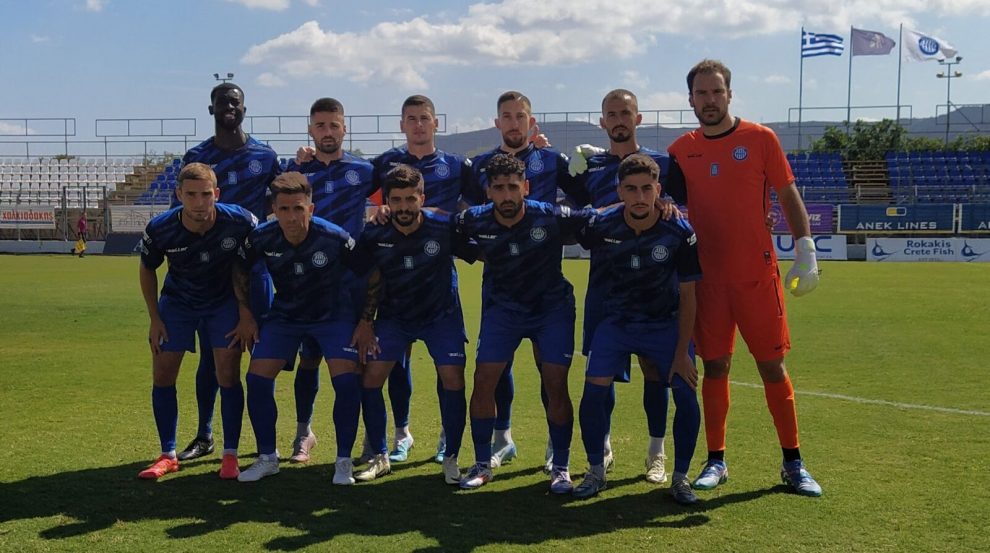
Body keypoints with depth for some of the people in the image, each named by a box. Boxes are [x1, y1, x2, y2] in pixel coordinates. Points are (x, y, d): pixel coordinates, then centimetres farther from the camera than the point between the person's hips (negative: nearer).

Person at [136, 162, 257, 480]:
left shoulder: (240, 222, -28)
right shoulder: (160, 229, -24)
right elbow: (147, 270, -3)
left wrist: (246, 309, -12)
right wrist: (154, 318, -3)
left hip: (224, 301, -1)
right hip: (177, 302, 2)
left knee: (228, 374, -9)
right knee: (162, 376, 0)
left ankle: (230, 455, 5)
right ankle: (168, 456, 14)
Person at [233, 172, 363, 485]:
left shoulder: (335, 238, -26)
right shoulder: (262, 238, -18)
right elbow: (239, 271, 3)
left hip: (332, 315, -3)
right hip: (283, 315, 3)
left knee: (347, 380, -20)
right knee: (257, 378, -9)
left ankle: (343, 461, -2)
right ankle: (267, 458, 10)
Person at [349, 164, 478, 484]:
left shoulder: (445, 228, -22)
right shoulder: (374, 235, -15)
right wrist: (365, 320, -5)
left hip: (441, 314, -2)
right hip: (393, 315, 2)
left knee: (453, 381, -13)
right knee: (371, 379, -6)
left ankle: (451, 459, 6)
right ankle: (380, 458, 12)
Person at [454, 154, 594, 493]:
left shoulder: (552, 218, -22)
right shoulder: (476, 221, -16)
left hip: (552, 307, -1)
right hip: (501, 308, 2)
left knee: (556, 385, -7)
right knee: (483, 381, -5)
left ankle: (561, 468, 10)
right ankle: (482, 465, 12)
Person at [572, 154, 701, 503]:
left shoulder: (680, 232, -18)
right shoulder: (601, 226, -17)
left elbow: (687, 297, -11)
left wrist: (681, 352, -11)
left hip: (666, 324, 0)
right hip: (615, 323, 1)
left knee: (687, 395, -12)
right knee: (593, 391, -14)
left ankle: (681, 477, 9)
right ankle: (596, 472, 7)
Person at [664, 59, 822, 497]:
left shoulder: (761, 139, 0)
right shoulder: (681, 150, 6)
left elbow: (788, 196, 2)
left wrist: (806, 251, -4)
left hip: (758, 274, -1)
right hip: (707, 276, 2)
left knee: (772, 365, 3)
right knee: (715, 366, 5)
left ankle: (793, 463, 15)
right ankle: (716, 461, 17)